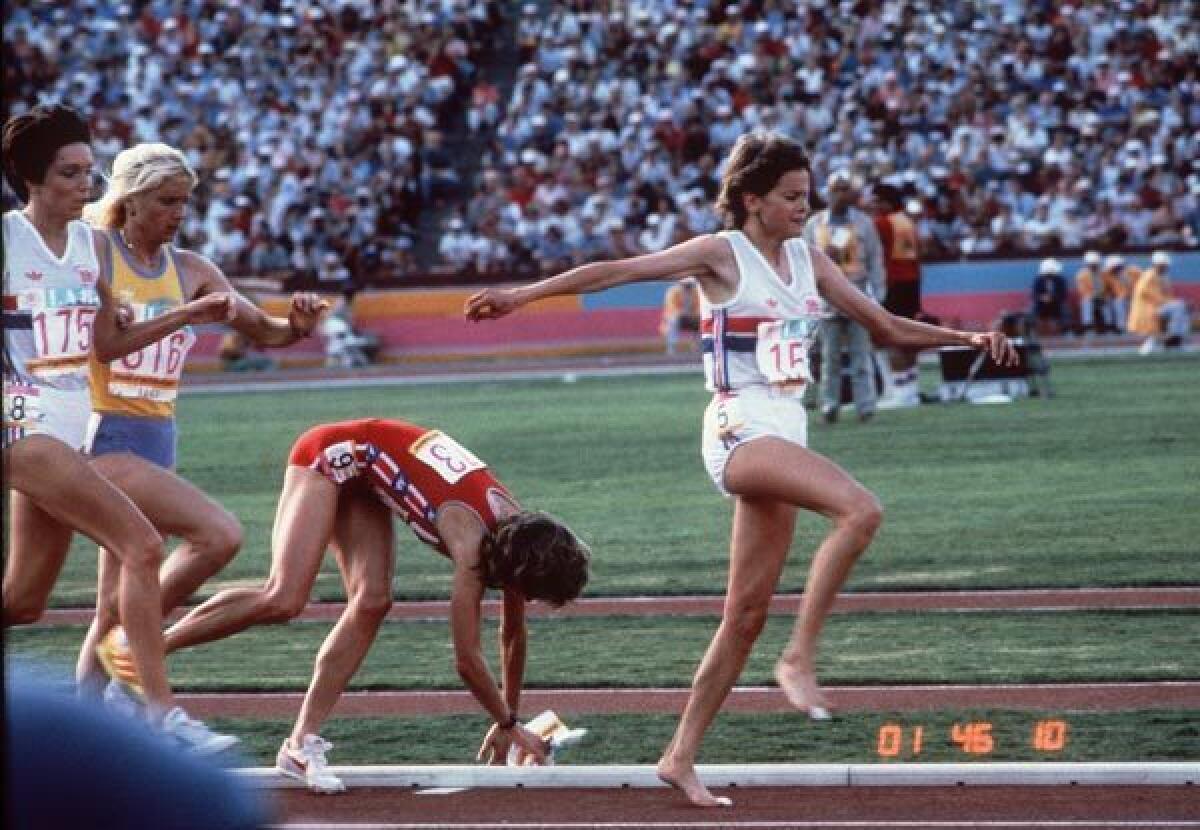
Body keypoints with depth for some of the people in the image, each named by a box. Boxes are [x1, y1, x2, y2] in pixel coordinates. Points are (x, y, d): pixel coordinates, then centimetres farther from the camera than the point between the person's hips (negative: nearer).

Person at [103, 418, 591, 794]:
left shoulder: (516, 533, -9)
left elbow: (513, 635, 7)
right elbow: (467, 659, -28)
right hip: (332, 454, -8)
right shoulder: (472, 539, -30)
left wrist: (506, 719, 13)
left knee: (371, 603, -9)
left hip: (362, 478, 8)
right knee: (283, 599, -21)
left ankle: (302, 742, -9)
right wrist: (510, 724, -15)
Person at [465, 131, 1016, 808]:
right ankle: (801, 658, -22)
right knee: (860, 509, -29)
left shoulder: (809, 259, 15)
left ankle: (682, 757, 11)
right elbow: (618, 271, -10)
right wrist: (524, 294, -16)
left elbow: (886, 326, 19)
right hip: (742, 428, -7)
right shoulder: (722, 254, -3)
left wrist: (969, 337, 9)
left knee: (748, 612, 5)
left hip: (786, 433, 7)